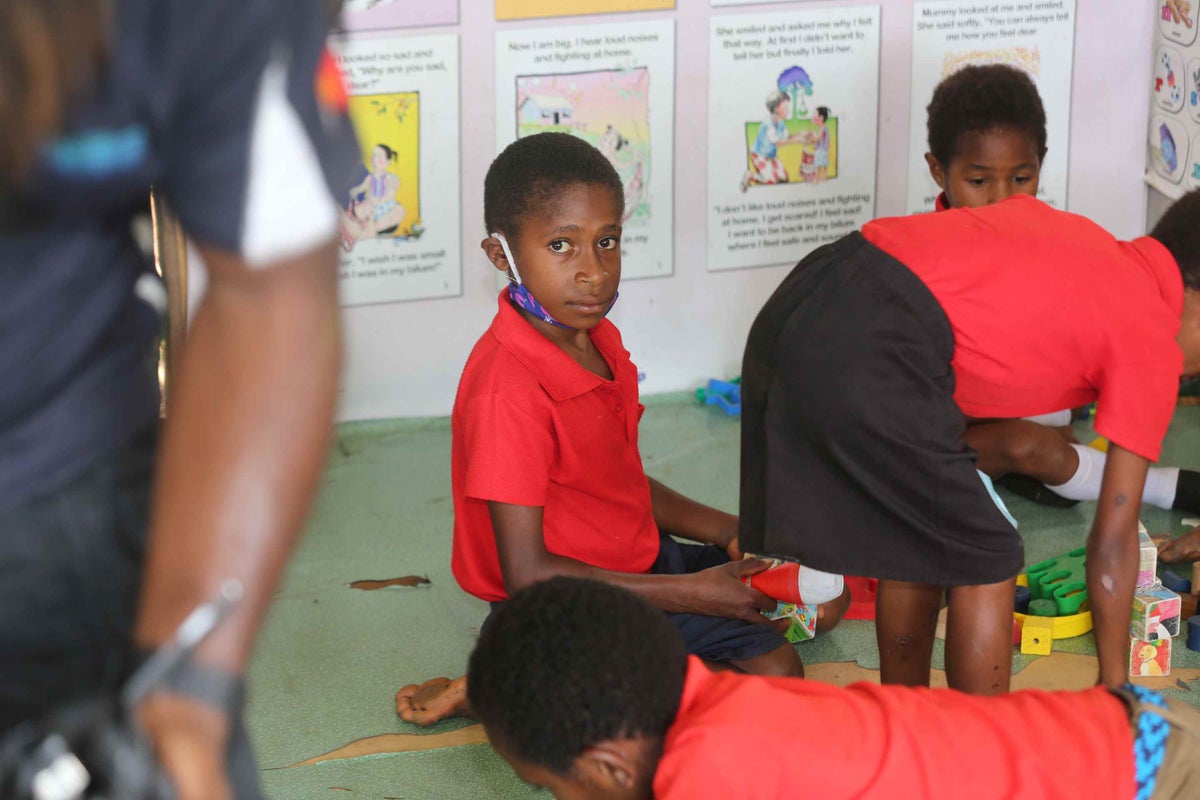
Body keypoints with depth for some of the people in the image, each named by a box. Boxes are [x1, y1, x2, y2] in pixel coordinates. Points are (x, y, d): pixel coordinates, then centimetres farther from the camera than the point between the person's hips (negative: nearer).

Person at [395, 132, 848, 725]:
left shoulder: (598, 339, 3)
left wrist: (724, 530, 1)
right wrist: (690, 593, -24)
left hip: (636, 566, 10)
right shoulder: (508, 390, -27)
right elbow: (527, 574, -28)